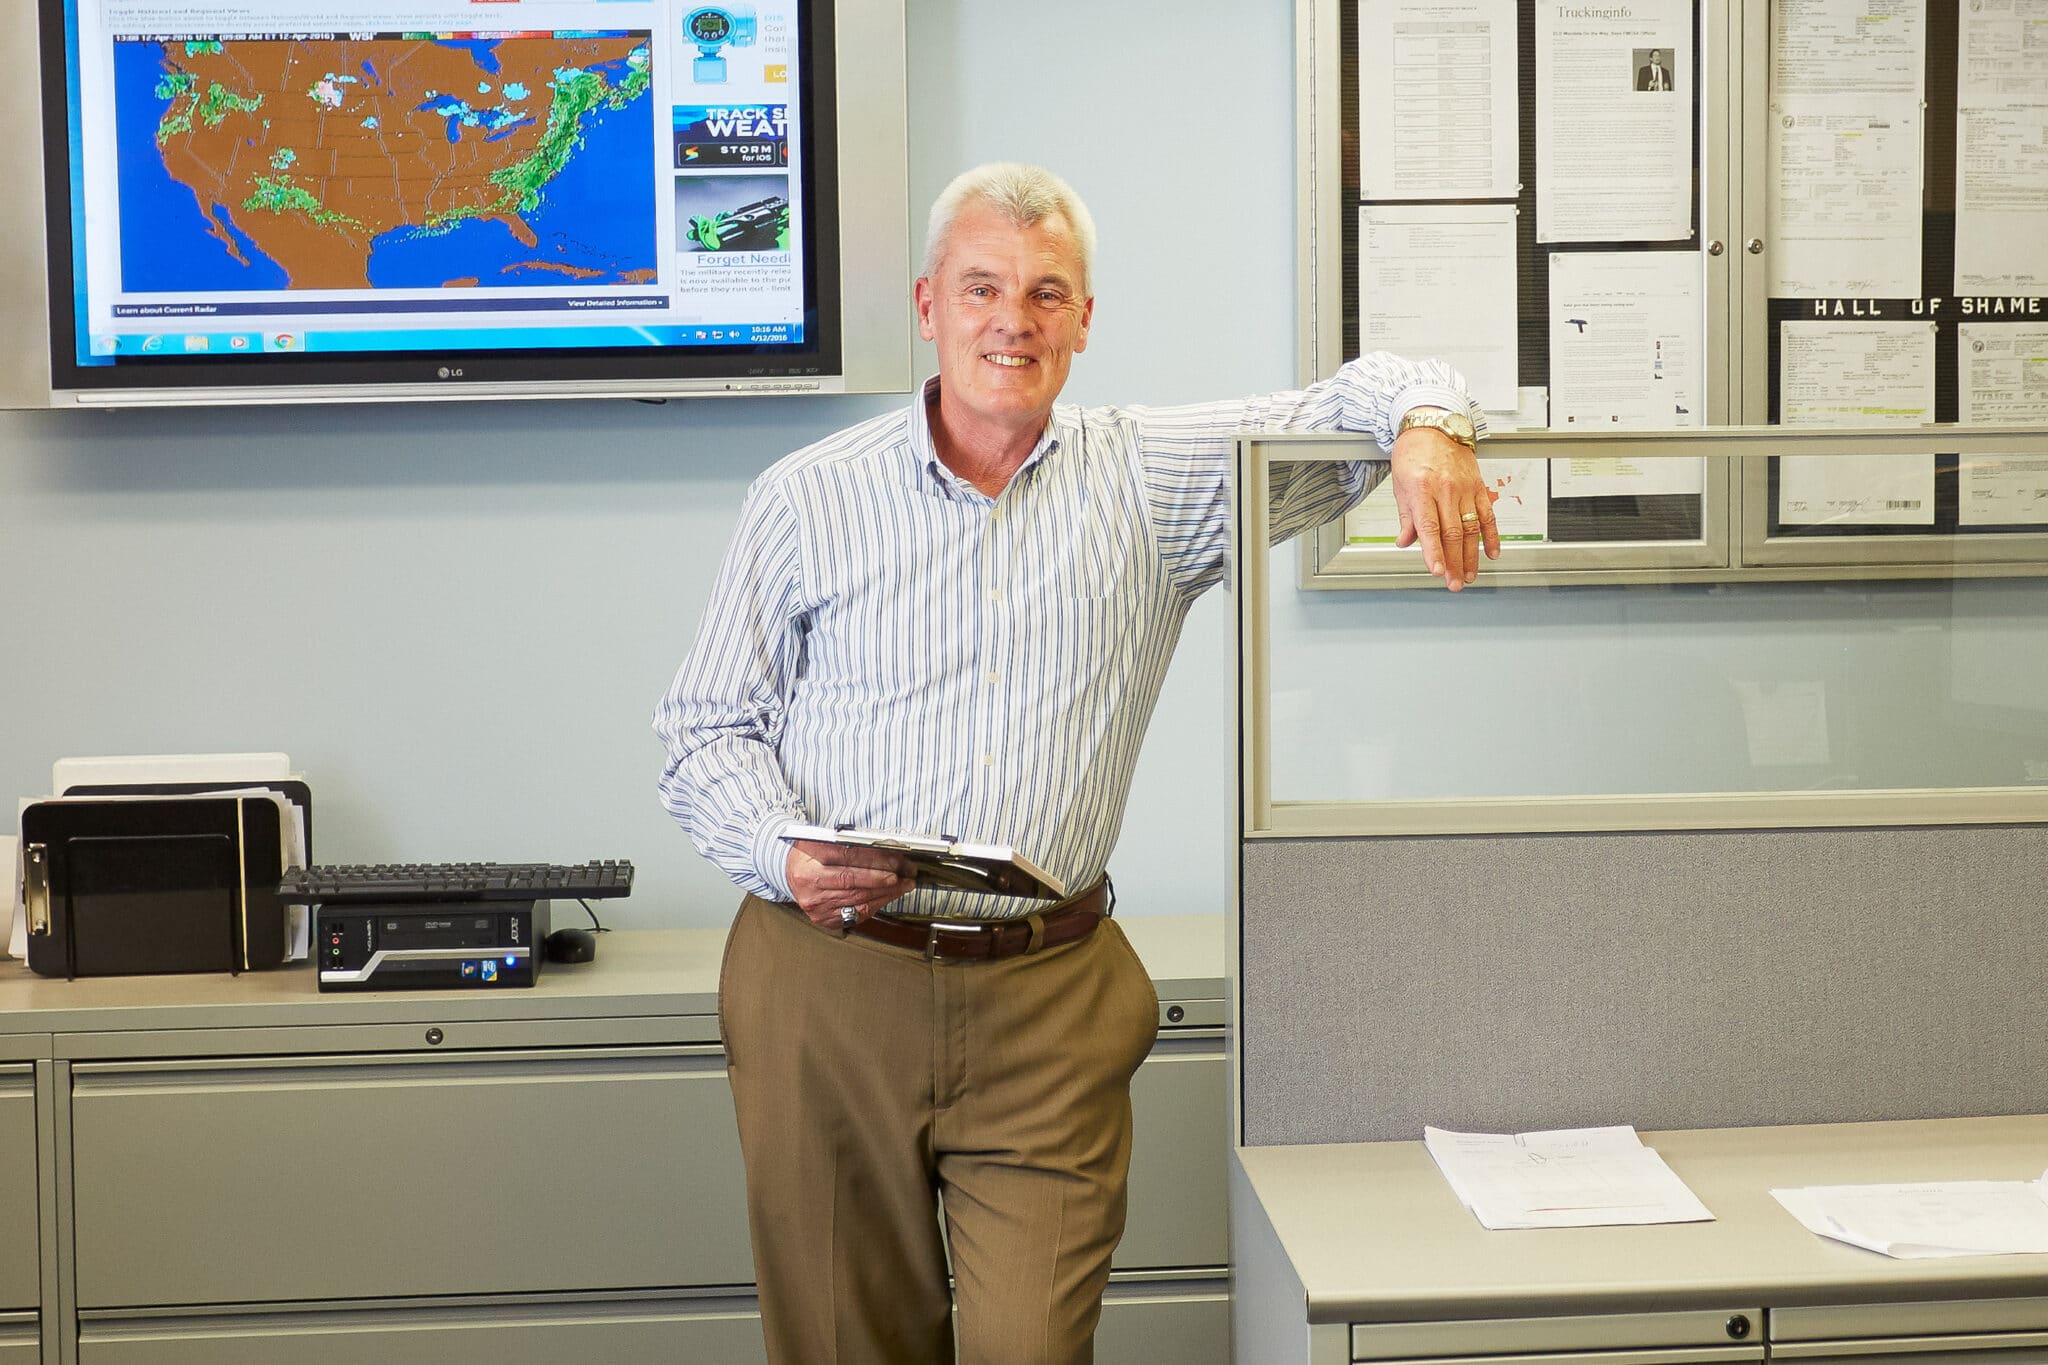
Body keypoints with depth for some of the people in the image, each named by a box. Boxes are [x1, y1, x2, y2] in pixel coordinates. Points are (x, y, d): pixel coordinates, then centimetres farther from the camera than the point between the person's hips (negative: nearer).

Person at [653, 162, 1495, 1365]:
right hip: (830, 982, 0)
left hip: (1047, 998, 0)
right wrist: (783, 851, -10)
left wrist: (1426, 421, -19)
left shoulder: (1152, 480, 7)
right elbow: (708, 726, 8)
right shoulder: (808, 500, 5)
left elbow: (1349, 401, 5)